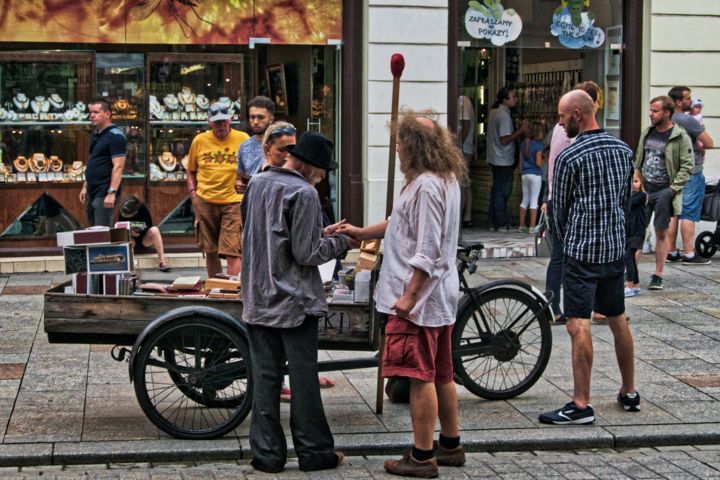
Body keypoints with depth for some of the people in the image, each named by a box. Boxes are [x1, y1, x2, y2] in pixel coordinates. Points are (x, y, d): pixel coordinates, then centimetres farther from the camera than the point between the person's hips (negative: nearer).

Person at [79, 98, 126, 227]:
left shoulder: (115, 136, -12)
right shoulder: (95, 134, 16)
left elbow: (118, 167, -19)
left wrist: (112, 192, -26)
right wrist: (85, 187, 20)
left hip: (104, 193, -9)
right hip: (93, 192, 9)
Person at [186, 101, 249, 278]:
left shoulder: (242, 139, -1)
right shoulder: (199, 140, 6)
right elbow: (191, 171, 16)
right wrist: (193, 192, 3)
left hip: (233, 202, -3)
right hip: (205, 202, 3)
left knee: (232, 251, -11)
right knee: (210, 251, 11)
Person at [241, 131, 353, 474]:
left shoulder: (256, 184, 8)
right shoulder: (303, 193, -15)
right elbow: (306, 254, -16)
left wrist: (320, 234, 16)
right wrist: (340, 242, 0)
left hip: (258, 300, 6)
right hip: (295, 303, -6)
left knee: (265, 377, 8)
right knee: (303, 379, 3)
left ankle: (267, 453, 11)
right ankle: (314, 452, 12)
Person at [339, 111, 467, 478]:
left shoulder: (426, 186, -20)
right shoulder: (445, 179, 12)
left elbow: (427, 251, -24)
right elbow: (409, 225, 23)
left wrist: (409, 296, -21)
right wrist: (363, 233, 26)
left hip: (419, 297, -10)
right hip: (440, 296, 10)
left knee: (420, 377, -3)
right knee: (442, 375, 17)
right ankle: (450, 445, 27)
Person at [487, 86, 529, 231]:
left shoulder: (495, 111, 11)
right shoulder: (503, 115, -20)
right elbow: (505, 139, -23)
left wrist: (519, 130, 12)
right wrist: (520, 131, -17)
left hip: (495, 158, 10)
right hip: (504, 160, -10)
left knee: (496, 191, 13)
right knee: (503, 192, -3)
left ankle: (494, 223, 17)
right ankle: (502, 223, 1)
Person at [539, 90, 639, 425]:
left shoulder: (569, 157, -11)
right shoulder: (624, 150, 7)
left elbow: (559, 209, -2)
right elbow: (626, 198, 15)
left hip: (581, 251, -7)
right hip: (616, 247, 7)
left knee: (579, 326, -7)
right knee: (618, 320, 17)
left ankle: (581, 405, -9)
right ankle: (629, 393, 27)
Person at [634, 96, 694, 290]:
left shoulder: (680, 137, -7)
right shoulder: (647, 132, 11)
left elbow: (688, 166, -9)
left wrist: (674, 188, -15)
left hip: (663, 192, -5)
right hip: (643, 190, 5)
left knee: (661, 233, 2)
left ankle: (658, 276, 9)